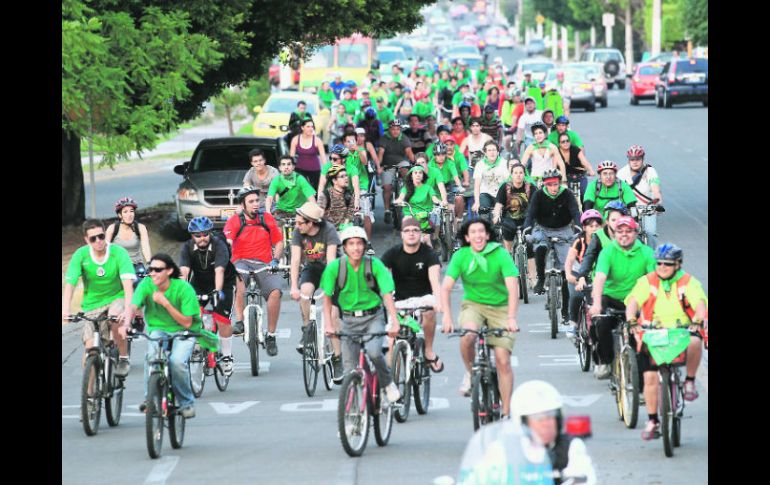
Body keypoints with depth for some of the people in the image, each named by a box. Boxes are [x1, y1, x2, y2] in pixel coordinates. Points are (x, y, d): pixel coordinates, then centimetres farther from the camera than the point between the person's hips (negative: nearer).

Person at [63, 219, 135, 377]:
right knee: (90, 349, -10)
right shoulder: (81, 255, -12)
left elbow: (128, 284, -27)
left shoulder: (119, 253, -17)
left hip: (117, 298, -2)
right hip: (93, 303, 2)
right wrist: (65, 310, -36)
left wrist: (128, 310, -43)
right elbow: (69, 284, -19)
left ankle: (124, 359, -15)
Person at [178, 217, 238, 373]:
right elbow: (184, 272, -32)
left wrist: (218, 291, -55)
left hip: (223, 284, -3)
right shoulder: (187, 247, -20)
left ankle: (227, 357, 2)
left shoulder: (219, 246, -28)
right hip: (199, 283, 3)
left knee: (222, 319, -14)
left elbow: (219, 271, -40)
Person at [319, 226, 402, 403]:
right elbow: (327, 297, -3)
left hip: (373, 317, -2)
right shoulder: (335, 267, -11)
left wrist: (395, 322, -28)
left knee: (373, 351, -27)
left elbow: (387, 295, -17)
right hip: (349, 320, 2)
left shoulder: (375, 265, -14)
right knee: (349, 368, -3)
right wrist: (328, 325, -12)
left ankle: (387, 384, -1)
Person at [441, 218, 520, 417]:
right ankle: (470, 373, -3)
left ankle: (507, 412, 0)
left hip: (500, 307, -1)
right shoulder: (461, 256, -9)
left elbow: (513, 287, -22)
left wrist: (511, 318, -34)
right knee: (468, 335, -33)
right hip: (473, 304, 1)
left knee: (503, 361, -8)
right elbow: (446, 287, -13)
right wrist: (447, 316, -27)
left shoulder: (500, 255, -15)